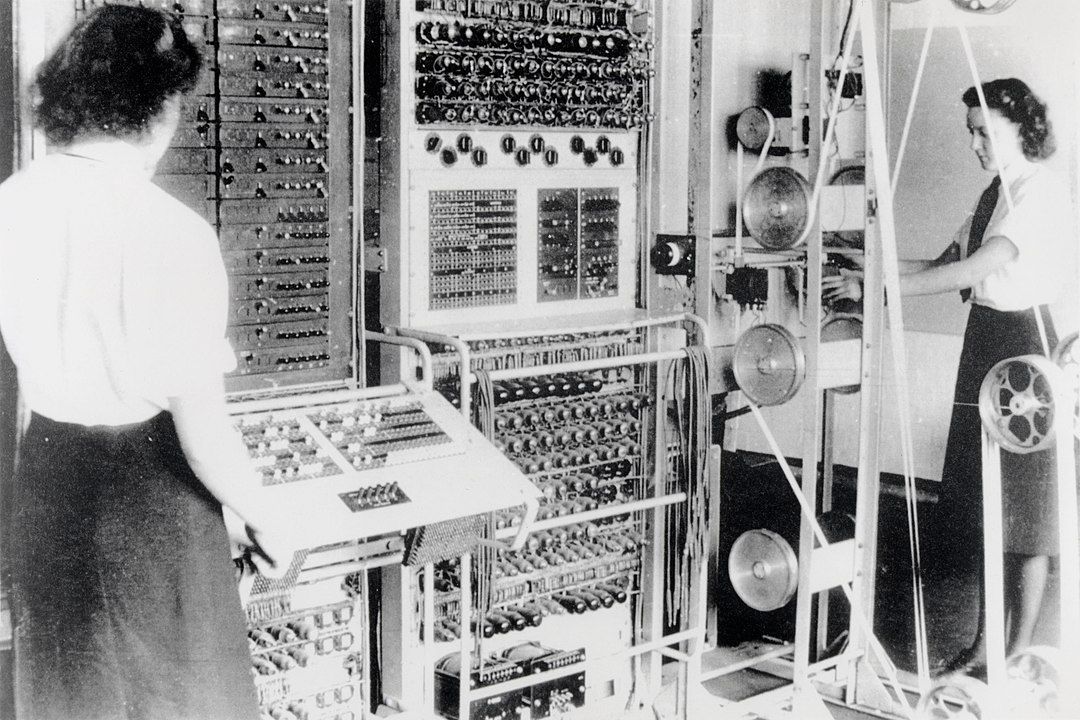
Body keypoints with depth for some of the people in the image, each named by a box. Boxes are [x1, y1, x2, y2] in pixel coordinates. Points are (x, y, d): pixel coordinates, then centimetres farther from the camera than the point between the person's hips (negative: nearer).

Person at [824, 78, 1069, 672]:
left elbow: (973, 270, -24)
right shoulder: (993, 194, 14)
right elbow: (946, 264, 9)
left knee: (1026, 509, 1)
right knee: (983, 500, 12)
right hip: (983, 339, 9)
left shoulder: (1042, 193, -14)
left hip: (1023, 340, -9)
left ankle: (1019, 653, 12)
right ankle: (989, 642, 23)